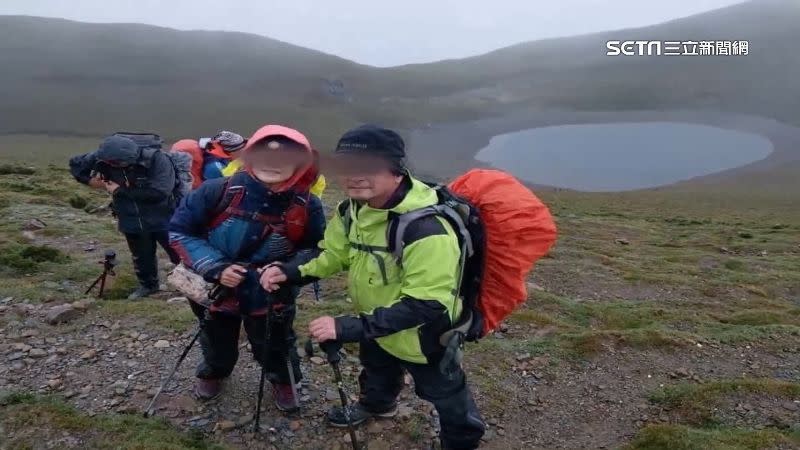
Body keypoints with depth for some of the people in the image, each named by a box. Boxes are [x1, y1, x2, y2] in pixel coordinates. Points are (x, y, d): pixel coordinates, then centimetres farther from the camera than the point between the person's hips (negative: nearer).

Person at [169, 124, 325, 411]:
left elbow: (315, 249, -6)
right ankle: (213, 372, 63)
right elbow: (180, 231, -14)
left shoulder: (306, 207, -21)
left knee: (275, 348, 22)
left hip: (270, 299, -1)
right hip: (217, 291, 1)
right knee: (217, 343, 29)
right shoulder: (218, 192, -24)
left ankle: (284, 381, 56)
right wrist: (215, 268, -25)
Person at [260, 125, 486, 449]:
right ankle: (377, 404, 68)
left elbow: (425, 306, -37)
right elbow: (335, 254, 4)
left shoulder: (426, 229, -39)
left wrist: (350, 327, -40)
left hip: (424, 336, -7)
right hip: (377, 327, 7)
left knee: (446, 396, 17)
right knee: (376, 372, 35)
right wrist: (292, 272, -14)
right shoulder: (352, 210, -11)